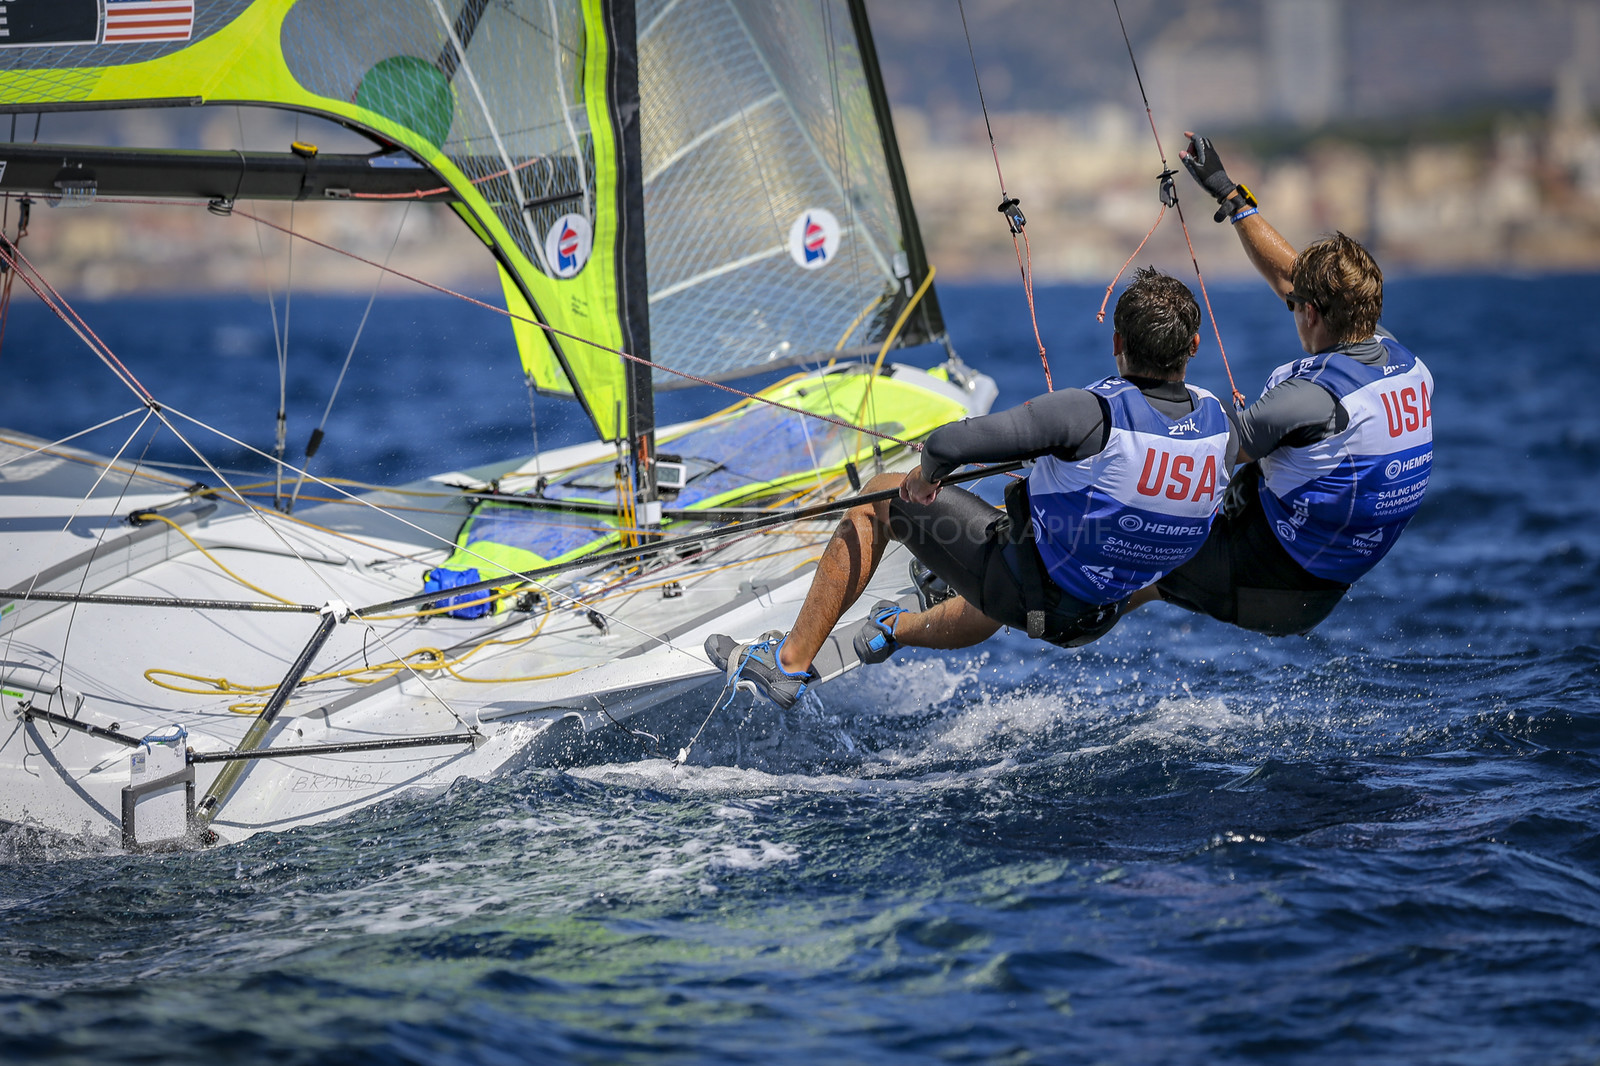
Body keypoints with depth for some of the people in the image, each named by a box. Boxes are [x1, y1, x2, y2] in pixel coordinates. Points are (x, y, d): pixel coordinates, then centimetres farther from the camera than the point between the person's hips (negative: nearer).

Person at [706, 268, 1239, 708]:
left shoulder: (1090, 412, -32)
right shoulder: (1219, 426, -14)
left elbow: (950, 444, -35)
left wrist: (927, 474, -11)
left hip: (1029, 587, -6)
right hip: (1102, 616, 6)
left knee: (880, 498, 11)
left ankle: (790, 662, 16)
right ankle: (894, 630, 69)